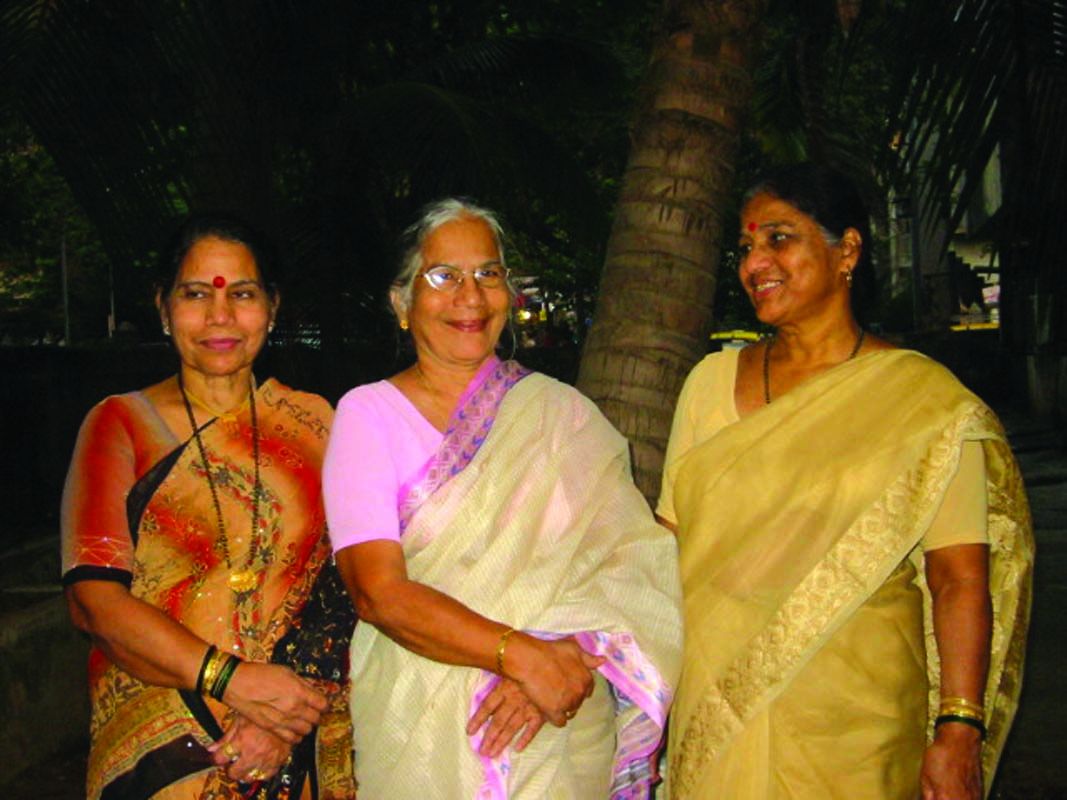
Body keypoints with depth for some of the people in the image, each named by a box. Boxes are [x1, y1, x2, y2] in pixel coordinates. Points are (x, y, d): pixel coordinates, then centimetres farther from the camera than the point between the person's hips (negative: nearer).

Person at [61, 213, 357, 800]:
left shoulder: (312, 422, 5)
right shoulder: (120, 424, 0)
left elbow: (350, 585, -1)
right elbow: (94, 599, -9)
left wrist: (288, 715, -16)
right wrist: (234, 680, -19)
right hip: (159, 749, -1)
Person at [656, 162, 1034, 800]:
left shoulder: (925, 399, -3)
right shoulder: (712, 381, 7)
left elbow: (960, 578, -8)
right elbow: (669, 543, 10)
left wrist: (959, 731, -14)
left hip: (851, 729, -3)